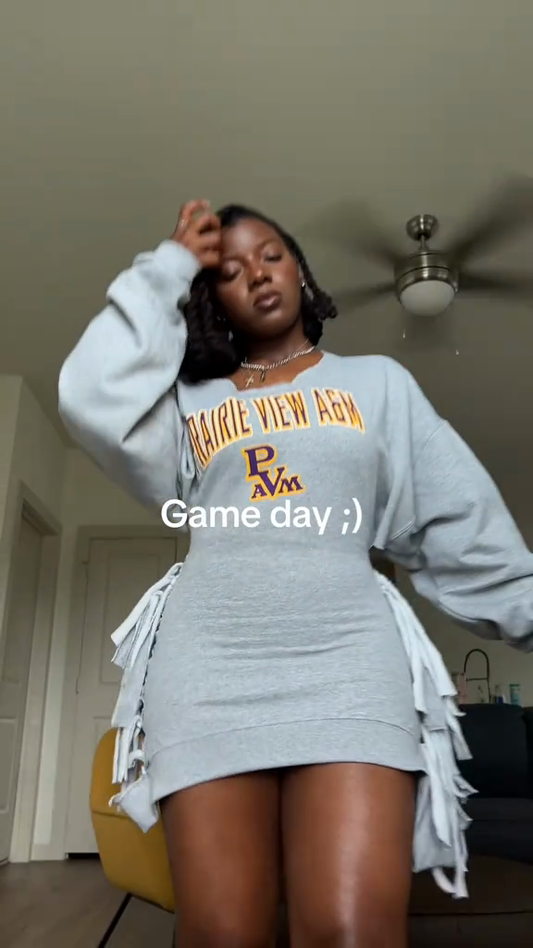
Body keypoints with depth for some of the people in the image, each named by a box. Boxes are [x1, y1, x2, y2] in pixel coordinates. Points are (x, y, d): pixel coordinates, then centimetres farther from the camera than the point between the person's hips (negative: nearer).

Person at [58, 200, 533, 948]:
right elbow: (93, 401, -1)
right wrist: (167, 268, 9)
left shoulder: (378, 382, 19)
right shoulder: (188, 399, 19)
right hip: (209, 657, 1)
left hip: (344, 648, 0)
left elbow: (459, 519, 16)